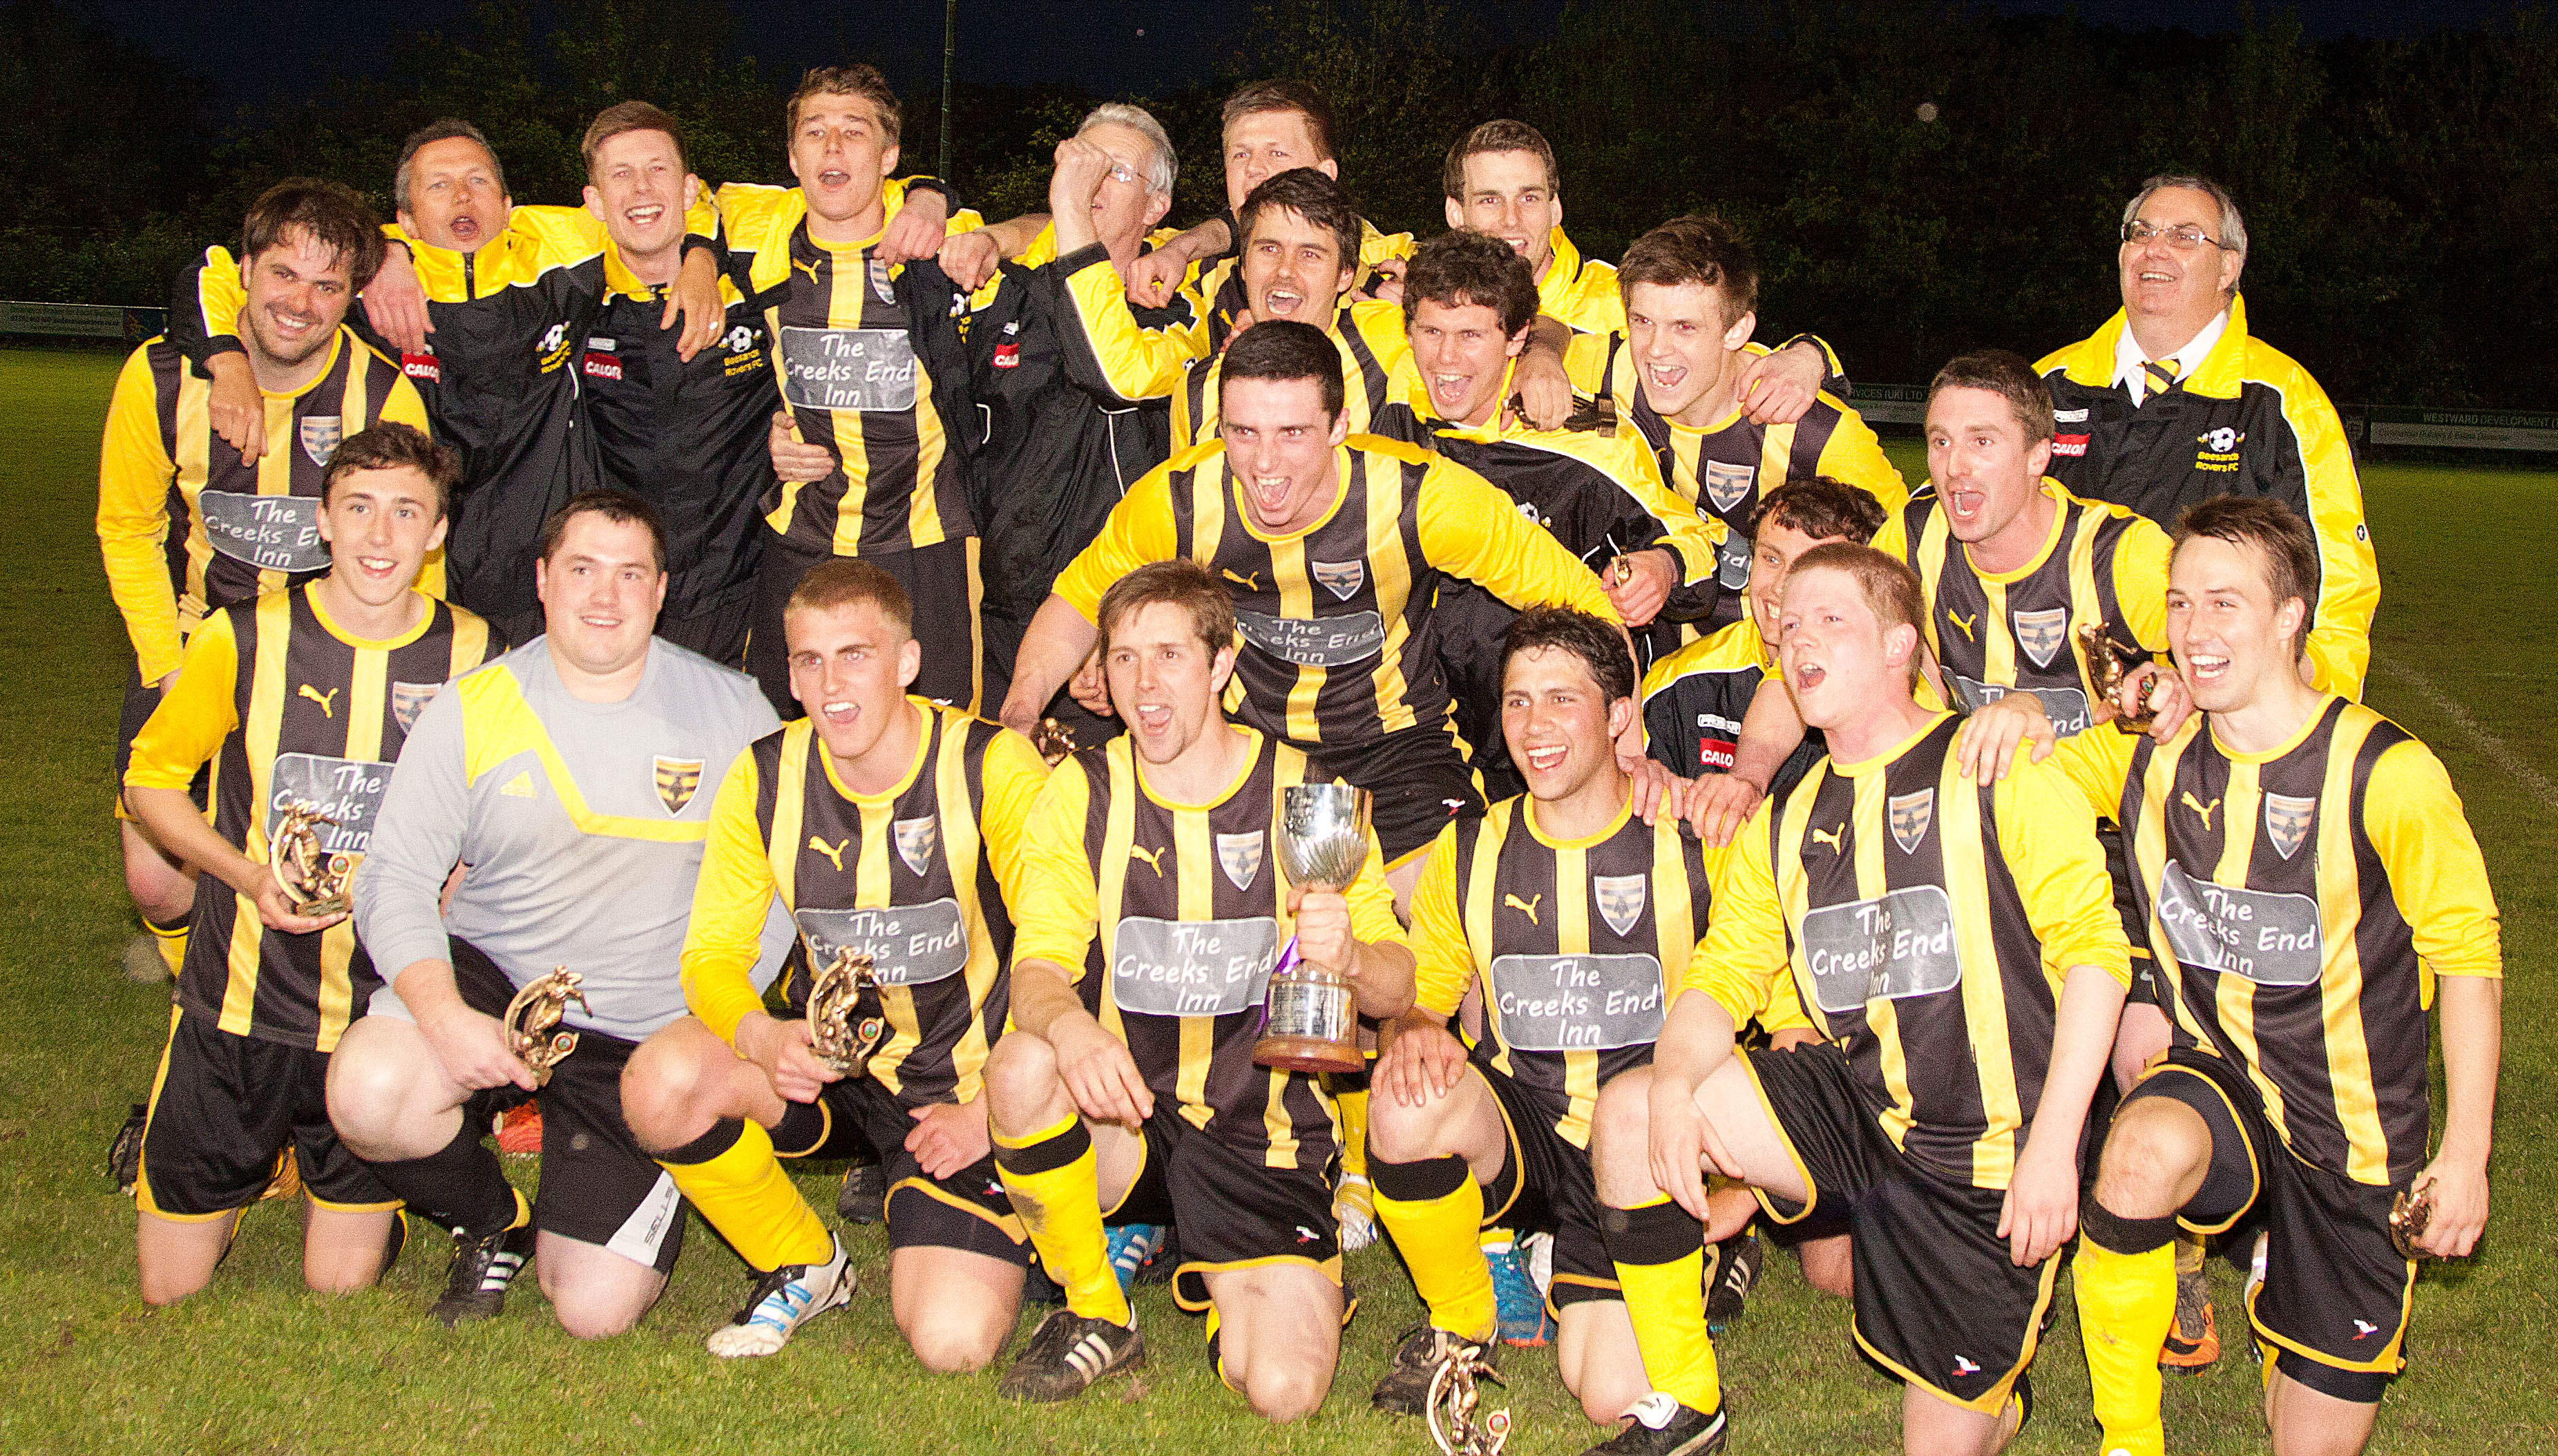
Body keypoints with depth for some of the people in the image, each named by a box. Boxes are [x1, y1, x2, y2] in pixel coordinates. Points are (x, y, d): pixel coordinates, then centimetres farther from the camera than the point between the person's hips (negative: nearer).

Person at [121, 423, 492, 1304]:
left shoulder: (472, 656, -6)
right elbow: (151, 777, 4)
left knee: (343, 1284, 5)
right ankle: (254, 1159, 37)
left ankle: (362, 1193, 36)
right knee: (172, 1287, 9)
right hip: (239, 1002, 0)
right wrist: (247, 873, -13)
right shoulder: (245, 639, -9)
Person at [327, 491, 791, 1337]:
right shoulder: (474, 710, -2)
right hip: (493, 981, 1)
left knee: (597, 1309, -11)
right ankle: (492, 1221, 4)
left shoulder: (733, 712, -2)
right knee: (369, 1094, -32)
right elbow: (396, 879, -4)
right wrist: (444, 1015, -21)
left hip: (648, 1043, -1)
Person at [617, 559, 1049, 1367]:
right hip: (832, 1061, 4)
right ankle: (804, 1266, 1)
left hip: (967, 1087, -3)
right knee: (660, 1082, -27)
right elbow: (712, 952, -4)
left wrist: (989, 1110, -20)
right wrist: (761, 1037, -26)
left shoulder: (994, 768, -16)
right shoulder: (763, 779, -4)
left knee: (952, 1344, -21)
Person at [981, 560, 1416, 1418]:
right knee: (1023, 1066, -33)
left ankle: (1232, 1284, 17)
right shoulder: (1083, 793, 1)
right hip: (1124, 1118, 1)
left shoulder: (1306, 794, -1)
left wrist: (1349, 957, -27)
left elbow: (1395, 990, -1)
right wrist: (1069, 1026, -34)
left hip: (1264, 1131, -1)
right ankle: (1095, 1314, -7)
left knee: (1285, 1388, -21)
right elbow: (1037, 967, -9)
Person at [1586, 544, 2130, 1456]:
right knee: (1626, 1112, -15)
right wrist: (1674, 1082, -18)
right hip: (1855, 1109, 5)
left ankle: (1999, 1373, 37)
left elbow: (2092, 945, -13)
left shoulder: (1994, 771, -7)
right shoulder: (1784, 827, 12)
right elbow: (1721, 975, 6)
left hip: (1984, 1150, -5)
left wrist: (2052, 1144, -20)